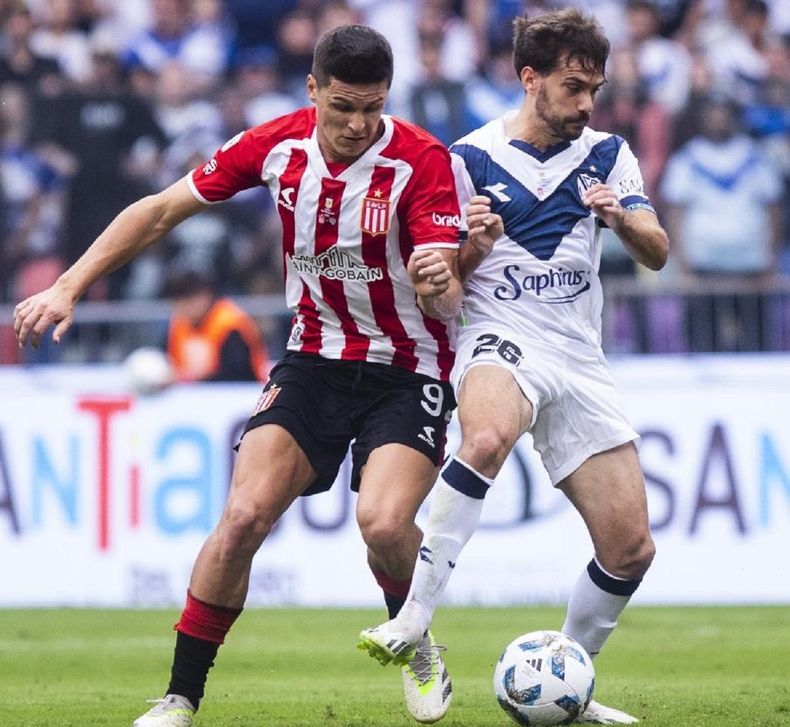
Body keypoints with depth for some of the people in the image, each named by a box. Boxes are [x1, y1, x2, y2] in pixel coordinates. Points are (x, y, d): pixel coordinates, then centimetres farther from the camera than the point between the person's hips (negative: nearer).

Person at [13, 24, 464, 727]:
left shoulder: (422, 159, -19)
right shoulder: (278, 144, -8)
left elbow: (448, 300, -23)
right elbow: (162, 210, 2)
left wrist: (440, 285, -47)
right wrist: (69, 287, -3)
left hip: (408, 371, -3)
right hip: (314, 360, 3)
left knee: (383, 522, -25)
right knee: (244, 516, -14)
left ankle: (417, 646, 8)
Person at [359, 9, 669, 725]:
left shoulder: (607, 154, 10)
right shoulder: (471, 158, 0)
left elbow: (657, 254, 2)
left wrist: (621, 218, -19)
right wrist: (475, 246, -17)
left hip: (581, 360, 5)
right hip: (502, 341, -4)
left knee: (631, 550, 1)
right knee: (487, 436, -41)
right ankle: (414, 617, -40)